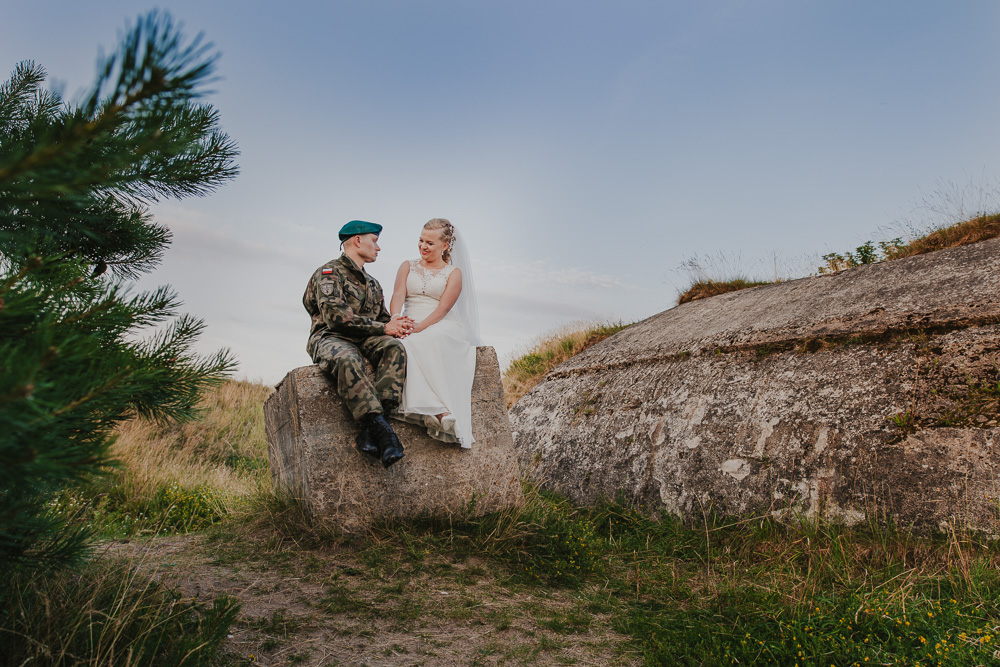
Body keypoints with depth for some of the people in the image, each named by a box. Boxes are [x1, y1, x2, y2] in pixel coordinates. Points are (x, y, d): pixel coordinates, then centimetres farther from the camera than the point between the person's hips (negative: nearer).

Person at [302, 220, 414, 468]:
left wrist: (396, 324, -4)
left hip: (364, 340, 6)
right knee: (347, 360, -41)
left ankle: (370, 431, -40)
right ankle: (381, 429, -45)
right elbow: (335, 316, -14)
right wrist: (383, 327, -13)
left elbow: (382, 318, 23)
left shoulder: (372, 283, 27)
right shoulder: (329, 273, 1)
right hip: (329, 338, -6)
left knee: (394, 348, -28)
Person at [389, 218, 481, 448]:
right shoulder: (407, 267, 21)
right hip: (410, 328, 3)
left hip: (441, 328, -2)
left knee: (428, 340, -38)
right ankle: (439, 410, -42)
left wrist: (419, 327, -22)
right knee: (404, 344, -35)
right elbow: (398, 295, 3)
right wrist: (397, 319, -20)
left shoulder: (454, 273, 11)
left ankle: (435, 412, -45)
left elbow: (443, 309, -5)